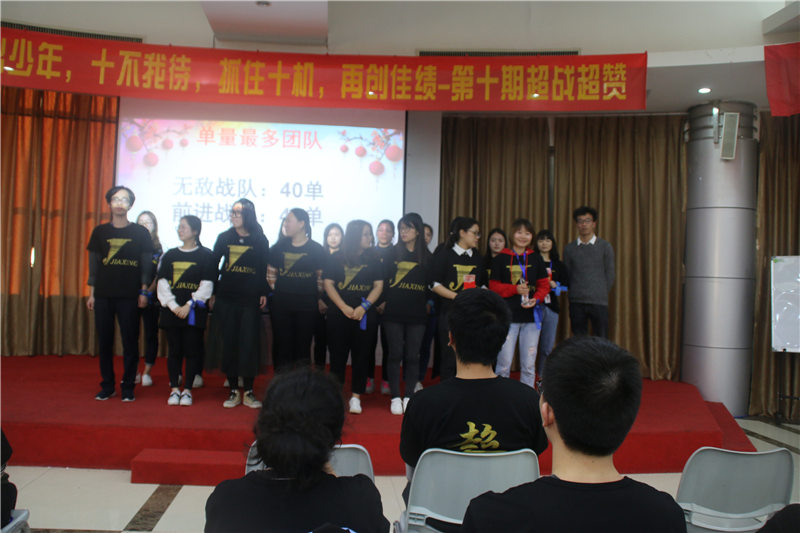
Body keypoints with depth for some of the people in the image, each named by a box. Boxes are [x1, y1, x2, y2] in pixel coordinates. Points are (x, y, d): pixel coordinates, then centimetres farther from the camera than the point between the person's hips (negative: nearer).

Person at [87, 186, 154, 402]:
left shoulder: (140, 233, 4)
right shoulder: (100, 232, 10)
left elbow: (146, 264, 4)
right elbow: (93, 264, 11)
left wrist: (143, 292, -3)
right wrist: (91, 293, 7)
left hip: (129, 296, -2)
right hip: (103, 295, 2)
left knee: (130, 343, 0)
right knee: (104, 342, 6)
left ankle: (128, 388, 10)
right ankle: (107, 386, 17)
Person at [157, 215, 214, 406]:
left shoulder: (205, 255, 1)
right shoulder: (170, 255, 12)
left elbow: (207, 284, -5)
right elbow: (162, 283, 6)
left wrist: (189, 305, -12)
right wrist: (173, 305, -7)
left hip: (194, 310, -3)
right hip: (172, 310, 3)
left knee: (192, 350, -1)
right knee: (174, 350, 5)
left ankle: (187, 389, 9)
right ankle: (174, 389, 14)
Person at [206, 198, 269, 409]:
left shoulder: (260, 241, 2)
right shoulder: (224, 238, 7)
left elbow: (265, 269, 5)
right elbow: (213, 264, 9)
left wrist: (264, 293, -1)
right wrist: (212, 293, 7)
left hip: (250, 299, -2)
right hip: (226, 298, 2)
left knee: (249, 343, -2)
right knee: (228, 343, 2)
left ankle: (248, 392, 8)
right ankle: (233, 391, 12)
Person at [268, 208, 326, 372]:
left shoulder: (316, 249, 1)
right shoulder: (280, 246, 7)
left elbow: (322, 277, 6)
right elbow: (270, 273, 14)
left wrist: (318, 297, 4)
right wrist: (276, 291, 7)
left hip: (307, 305, -2)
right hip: (281, 305, 2)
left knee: (303, 346, 4)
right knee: (283, 345, 3)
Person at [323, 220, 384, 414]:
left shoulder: (373, 260, 6)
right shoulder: (336, 258, 3)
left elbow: (378, 286, 2)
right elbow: (328, 283, -2)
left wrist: (363, 307, -11)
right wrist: (344, 307, -13)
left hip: (365, 315, 1)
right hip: (339, 313, -1)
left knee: (360, 355, 3)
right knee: (338, 354, 2)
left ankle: (356, 396, 11)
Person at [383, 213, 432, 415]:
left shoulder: (426, 256, 6)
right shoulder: (392, 253, 4)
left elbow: (431, 284, 11)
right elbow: (382, 279, 5)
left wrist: (429, 302, 2)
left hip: (417, 314, 1)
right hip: (393, 313, 0)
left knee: (412, 356, 4)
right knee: (395, 354, 2)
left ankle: (408, 396, 15)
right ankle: (395, 397, 11)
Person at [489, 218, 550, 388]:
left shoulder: (536, 258, 10)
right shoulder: (500, 259, 2)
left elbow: (543, 285, 11)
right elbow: (494, 287, 1)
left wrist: (536, 299, -9)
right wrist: (515, 289, -14)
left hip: (531, 316, 3)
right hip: (508, 316, -3)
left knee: (529, 365, 7)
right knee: (504, 364, -2)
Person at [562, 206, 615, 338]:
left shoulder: (605, 247, 4)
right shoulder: (569, 248, 8)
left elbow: (610, 275, 6)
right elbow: (567, 275, 9)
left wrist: (600, 295, 4)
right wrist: (575, 293, 3)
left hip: (599, 302, -1)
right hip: (576, 302, 1)